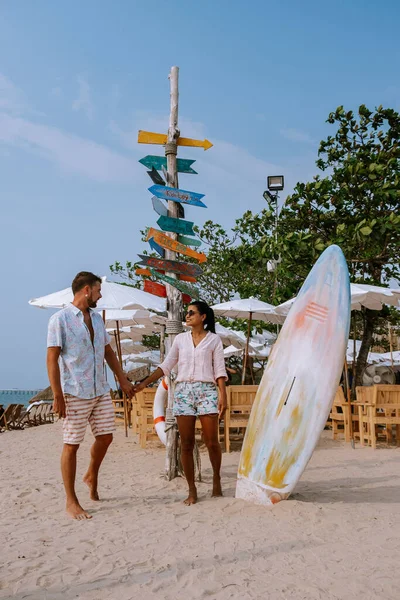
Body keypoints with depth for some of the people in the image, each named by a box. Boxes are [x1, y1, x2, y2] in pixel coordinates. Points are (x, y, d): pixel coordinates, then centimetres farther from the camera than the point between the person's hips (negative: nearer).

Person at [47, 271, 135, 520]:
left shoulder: (97, 318, 12)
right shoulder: (60, 319, -9)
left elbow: (108, 352, 18)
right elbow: (52, 359, -12)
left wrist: (123, 379, 16)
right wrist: (57, 395, -17)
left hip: (101, 390, 7)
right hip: (75, 393, -7)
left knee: (105, 437, 11)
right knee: (72, 445, 2)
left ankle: (92, 476, 37)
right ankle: (72, 501, 13)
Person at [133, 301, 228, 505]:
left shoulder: (213, 339, 6)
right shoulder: (180, 339, 12)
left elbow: (219, 369, 2)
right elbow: (166, 366, 12)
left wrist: (223, 395, -8)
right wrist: (144, 383, 5)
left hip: (206, 390, -2)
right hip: (183, 391, 2)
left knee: (212, 442, -3)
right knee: (186, 444, 1)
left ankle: (216, 478, 23)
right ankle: (192, 490, 10)